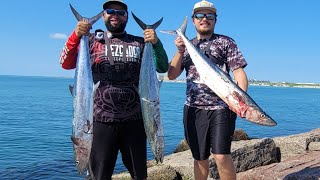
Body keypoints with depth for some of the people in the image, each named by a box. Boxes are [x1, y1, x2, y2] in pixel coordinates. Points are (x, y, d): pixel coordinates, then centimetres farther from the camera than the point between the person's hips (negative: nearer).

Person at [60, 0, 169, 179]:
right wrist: (76, 36, -17)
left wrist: (156, 43, -15)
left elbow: (163, 68, 2)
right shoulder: (92, 39, 7)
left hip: (134, 120, 1)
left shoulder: (139, 43, 8)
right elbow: (66, 64, -2)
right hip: (101, 120, -1)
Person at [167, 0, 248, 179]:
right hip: (193, 109, 3)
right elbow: (172, 75, 7)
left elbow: (239, 72, -6)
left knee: (222, 156, -12)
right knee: (200, 158, 12)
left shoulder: (226, 42, 4)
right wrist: (180, 52, -7)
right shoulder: (187, 46, 14)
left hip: (220, 108, -3)